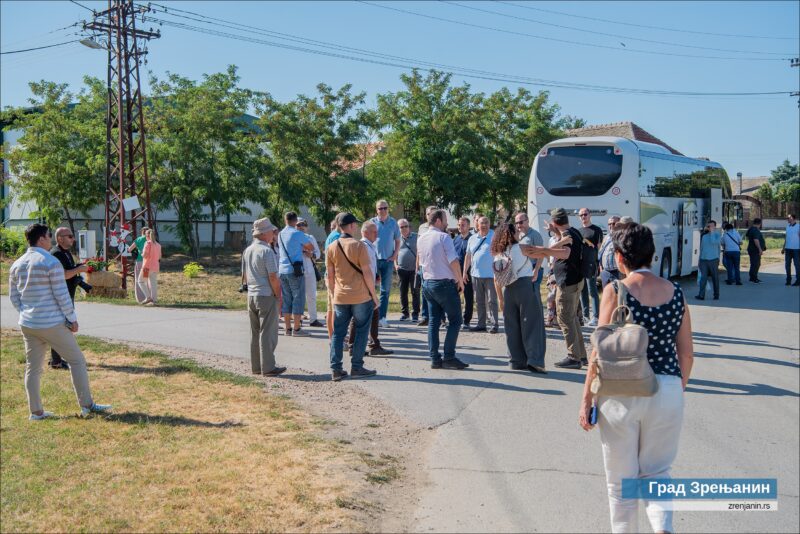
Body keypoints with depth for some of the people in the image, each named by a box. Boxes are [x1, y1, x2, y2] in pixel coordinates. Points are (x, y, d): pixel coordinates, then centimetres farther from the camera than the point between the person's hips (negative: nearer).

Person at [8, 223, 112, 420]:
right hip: (52, 324, -7)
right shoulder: (51, 263, -13)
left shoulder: (16, 265, 8)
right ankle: (87, 405, 8)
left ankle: (35, 411, 16)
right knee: (77, 361, 4)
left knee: (33, 368, 11)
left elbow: (14, 297, 12)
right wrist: (72, 319, -5)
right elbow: (62, 295, -14)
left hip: (27, 324, 7)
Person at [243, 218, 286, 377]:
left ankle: (256, 366, 18)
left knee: (255, 332, 12)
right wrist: (277, 293, -8)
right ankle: (268, 367, 1)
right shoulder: (267, 251, -16)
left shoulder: (247, 251, 10)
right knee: (267, 333, -2)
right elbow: (273, 277, -18)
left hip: (251, 296, 8)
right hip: (266, 296, -8)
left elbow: (245, 275, 15)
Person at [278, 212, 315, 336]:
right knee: (298, 299, -1)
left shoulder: (280, 234, 10)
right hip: (295, 270, -6)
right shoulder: (297, 234, -9)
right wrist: (304, 248, 23)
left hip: (282, 270, 6)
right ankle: (296, 329, -2)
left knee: (286, 299, 11)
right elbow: (311, 248, 2)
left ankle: (287, 328, 13)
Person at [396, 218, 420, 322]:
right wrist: (396, 265, 4)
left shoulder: (415, 237, 2)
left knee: (415, 292, -2)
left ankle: (415, 313, 3)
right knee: (403, 292, 7)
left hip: (414, 269, -2)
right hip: (402, 269, 2)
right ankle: (404, 312, 16)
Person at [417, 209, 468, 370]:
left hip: (427, 282, 7)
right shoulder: (443, 237, -12)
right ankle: (449, 357, -4)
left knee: (434, 321, 9)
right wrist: (460, 280, -6)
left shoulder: (421, 239, 10)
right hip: (445, 283, -7)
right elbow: (453, 261, -16)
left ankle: (435, 358, 8)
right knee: (455, 320, 1)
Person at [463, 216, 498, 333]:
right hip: (476, 274, 5)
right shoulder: (472, 239, 11)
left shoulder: (494, 236, -3)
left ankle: (495, 324, 2)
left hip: (490, 275, -5)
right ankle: (481, 324, 17)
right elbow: (468, 256, 16)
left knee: (491, 301, -3)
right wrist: (465, 272, 14)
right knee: (479, 301, 10)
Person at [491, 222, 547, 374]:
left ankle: (517, 361, 13)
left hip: (507, 289, 5)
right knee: (532, 324, -2)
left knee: (512, 326, 11)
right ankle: (535, 360, -10)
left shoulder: (498, 254, 9)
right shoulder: (521, 247, -5)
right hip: (525, 286, -5)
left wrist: (501, 298, 15)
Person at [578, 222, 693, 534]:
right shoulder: (675, 292, 3)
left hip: (621, 391, -3)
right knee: (656, 472, 18)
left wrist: (586, 399, -2)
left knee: (621, 480, 14)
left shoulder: (615, 290, -9)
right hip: (667, 390, 3)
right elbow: (686, 354, 7)